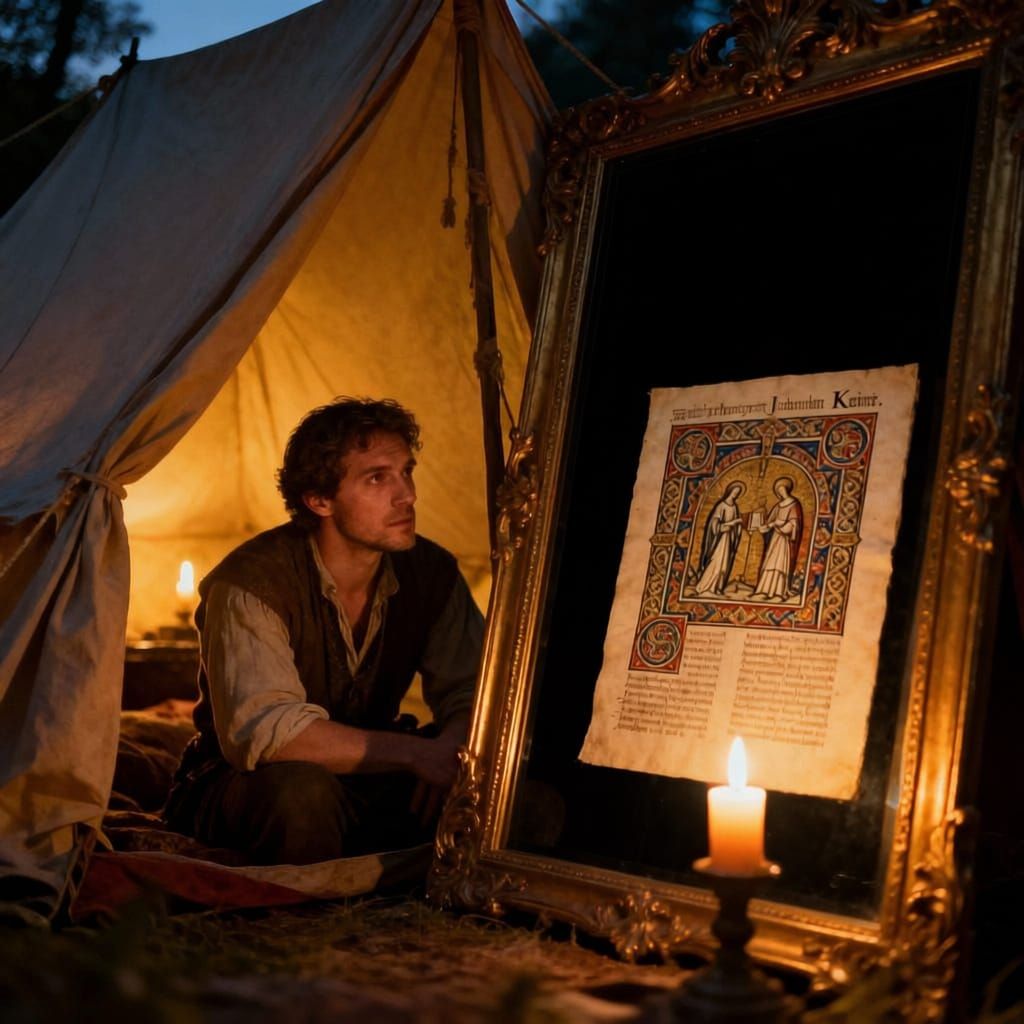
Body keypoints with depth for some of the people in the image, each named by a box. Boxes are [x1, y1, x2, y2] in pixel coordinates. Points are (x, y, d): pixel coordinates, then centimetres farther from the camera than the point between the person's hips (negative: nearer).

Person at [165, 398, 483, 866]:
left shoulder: (432, 572, -5)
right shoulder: (251, 583, -22)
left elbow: (471, 694, -1)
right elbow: (263, 731, -33)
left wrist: (452, 750, -27)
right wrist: (419, 753, -37)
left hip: (365, 781, 5)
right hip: (245, 788, -4)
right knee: (301, 788, -38)